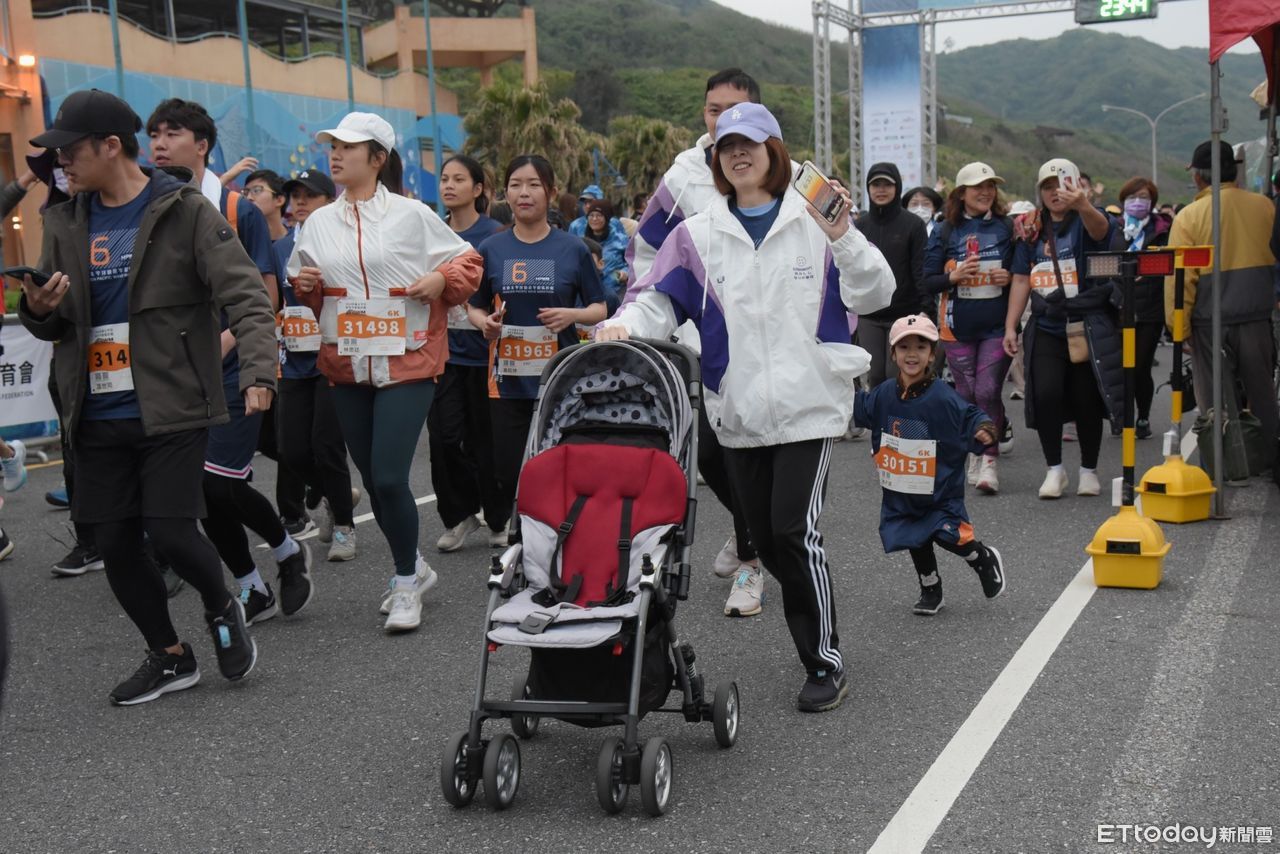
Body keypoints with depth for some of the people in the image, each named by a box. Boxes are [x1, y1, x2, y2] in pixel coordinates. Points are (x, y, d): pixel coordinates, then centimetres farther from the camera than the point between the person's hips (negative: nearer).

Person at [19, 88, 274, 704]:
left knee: (170, 532, -10)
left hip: (171, 407, -5)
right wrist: (39, 310, -9)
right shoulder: (64, 223, 10)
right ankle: (169, 656, 26)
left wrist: (257, 373, -29)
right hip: (98, 416, 6)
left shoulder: (184, 212, -6)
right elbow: (55, 326, 16)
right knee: (115, 545, 7)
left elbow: (245, 296, -13)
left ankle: (223, 608, 23)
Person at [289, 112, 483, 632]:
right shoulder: (319, 222, 10)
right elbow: (306, 290, 20)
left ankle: (406, 583, 7)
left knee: (390, 478, -12)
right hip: (346, 366, 5)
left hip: (407, 363, -5)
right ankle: (413, 568, 31)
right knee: (371, 480, 11)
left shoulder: (411, 214, -2)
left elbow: (466, 261, 5)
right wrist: (305, 285, -1)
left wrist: (441, 279, -13)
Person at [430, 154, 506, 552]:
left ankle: (498, 520, 21)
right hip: (443, 350, 4)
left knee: (484, 439, 4)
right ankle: (459, 515, 16)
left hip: (482, 351, -3)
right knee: (443, 436, -4)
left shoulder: (493, 235, -4)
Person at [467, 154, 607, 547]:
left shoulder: (573, 249, 2)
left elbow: (599, 309, 7)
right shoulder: (491, 249, 7)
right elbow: (475, 307, 15)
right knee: (507, 467, 2)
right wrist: (485, 322, -8)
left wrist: (572, 314, -14)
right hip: (508, 377, 2)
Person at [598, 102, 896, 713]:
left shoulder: (814, 223, 4)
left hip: (808, 403, -3)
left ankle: (826, 663, 2)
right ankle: (816, 630, 30)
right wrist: (623, 326, -17)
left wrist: (843, 238, -15)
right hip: (738, 410, 4)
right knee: (765, 536, 8)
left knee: (794, 528, -11)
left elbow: (873, 296, 0)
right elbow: (658, 299, 3)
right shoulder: (698, 235, 9)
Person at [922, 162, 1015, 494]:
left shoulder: (1007, 227, 5)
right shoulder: (946, 231, 4)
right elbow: (927, 281, 2)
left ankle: (989, 460, -6)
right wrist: (954, 277, -16)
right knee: (966, 395, 5)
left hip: (998, 326, -1)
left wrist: (1009, 277, -8)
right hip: (958, 327, 1)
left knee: (988, 391, -12)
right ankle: (975, 455, 22)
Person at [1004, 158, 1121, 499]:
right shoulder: (1031, 229, 10)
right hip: (1046, 328, 3)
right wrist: (1010, 326, 5)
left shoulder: (1086, 221, -3)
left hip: (1088, 327, -3)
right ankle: (1054, 469, 6)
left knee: (1087, 400, 4)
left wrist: (1082, 205, -52)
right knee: (1045, 395, -10)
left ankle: (1089, 471, 21)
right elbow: (1021, 280, 12)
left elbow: (1101, 228, -30)